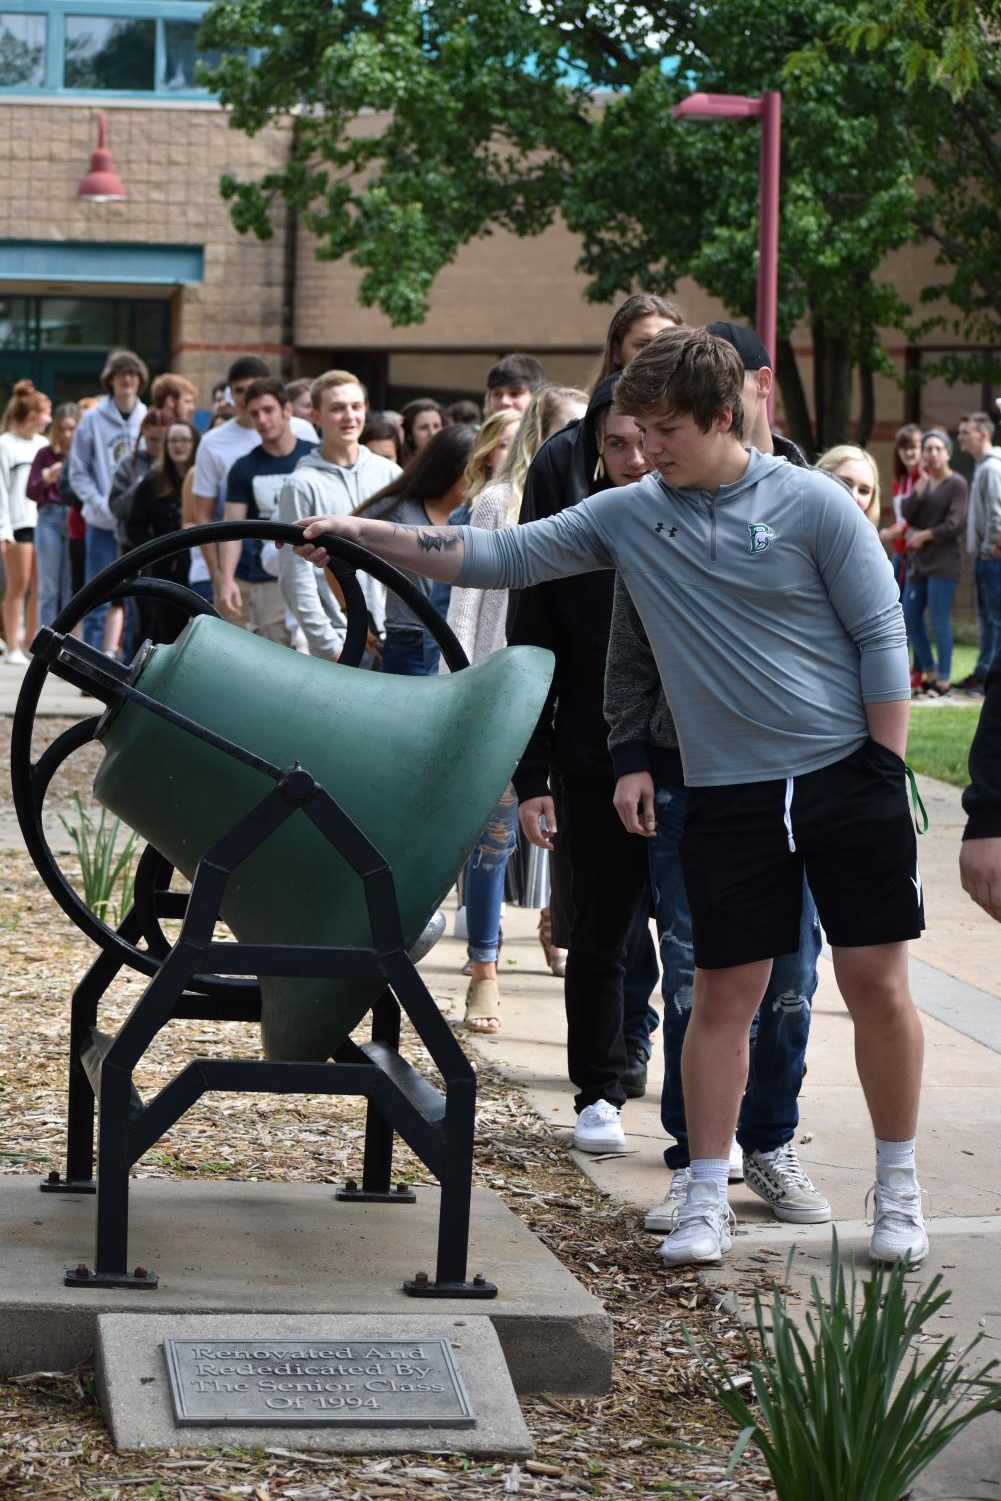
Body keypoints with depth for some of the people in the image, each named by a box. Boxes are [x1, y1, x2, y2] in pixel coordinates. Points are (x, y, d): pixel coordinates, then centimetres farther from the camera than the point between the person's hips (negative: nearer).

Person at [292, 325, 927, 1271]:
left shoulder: (811, 505, -6)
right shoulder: (627, 516, 4)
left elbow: (881, 641, -4)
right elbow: (501, 557, 3)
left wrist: (885, 775, -7)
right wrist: (358, 534, -4)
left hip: (846, 776, -2)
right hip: (728, 795, 3)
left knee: (875, 982, 1)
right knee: (724, 993, 3)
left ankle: (898, 1190, 15)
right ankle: (706, 1200, 12)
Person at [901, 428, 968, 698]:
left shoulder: (956, 484, -6)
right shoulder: (923, 483, 14)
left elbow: (955, 524, -13)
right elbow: (906, 513, 2)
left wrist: (924, 535, -5)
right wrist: (920, 486, -9)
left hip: (943, 562, -7)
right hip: (919, 562, 7)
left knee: (939, 621, -6)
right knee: (910, 618, 8)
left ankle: (943, 680, 2)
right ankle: (929, 673, 22)